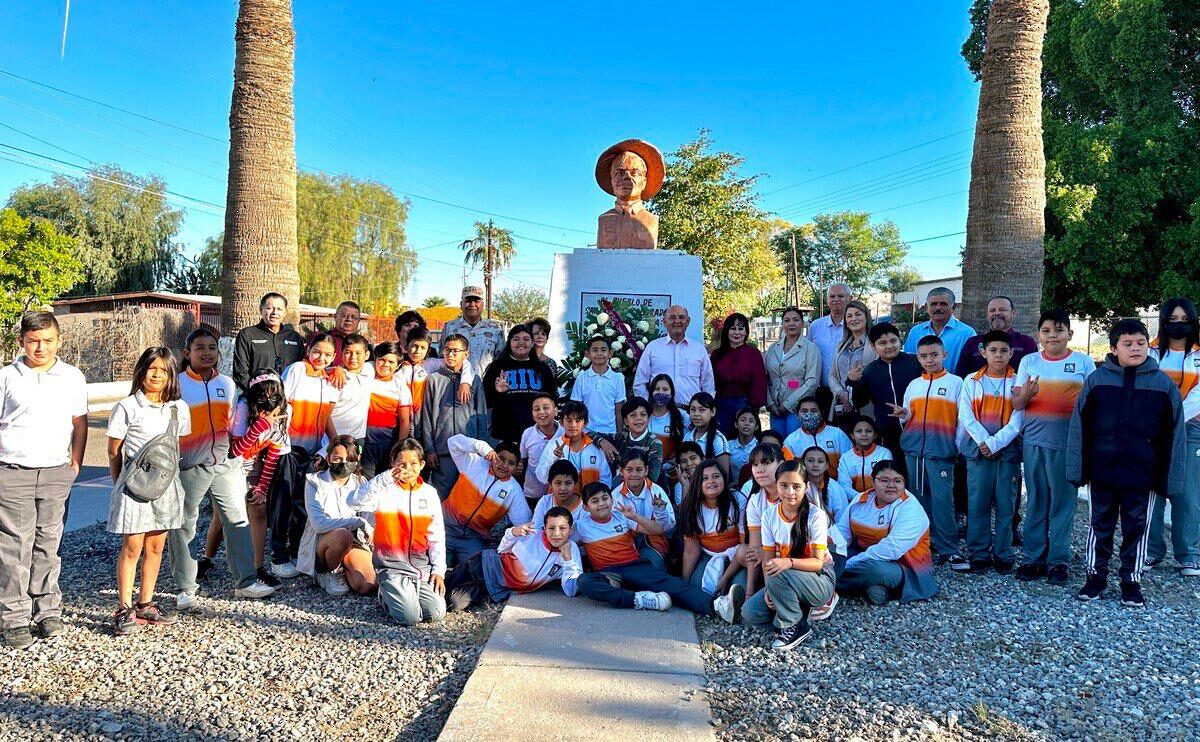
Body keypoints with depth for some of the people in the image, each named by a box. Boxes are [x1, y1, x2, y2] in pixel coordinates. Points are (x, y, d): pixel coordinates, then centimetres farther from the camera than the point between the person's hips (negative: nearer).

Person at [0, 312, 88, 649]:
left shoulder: (72, 377, 7)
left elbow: (79, 423, 14)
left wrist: (75, 463, 7)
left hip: (56, 473, 2)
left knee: (48, 545, 9)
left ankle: (47, 611, 17)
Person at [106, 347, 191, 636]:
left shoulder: (179, 408, 8)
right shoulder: (126, 407, -4)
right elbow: (113, 451, 3)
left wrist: (172, 475, 12)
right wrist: (120, 483, 8)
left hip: (166, 483, 4)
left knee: (156, 546, 9)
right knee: (132, 547, -2)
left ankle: (145, 604, 19)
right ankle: (125, 609, 7)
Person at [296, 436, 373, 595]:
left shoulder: (360, 483, 8)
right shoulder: (314, 482, -6)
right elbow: (319, 523, -19)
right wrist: (359, 522, -24)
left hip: (354, 541, 3)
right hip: (322, 542, -3)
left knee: (368, 587, -22)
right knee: (342, 535, -38)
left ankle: (341, 567, 9)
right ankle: (329, 573, -8)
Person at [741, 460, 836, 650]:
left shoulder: (816, 515, -17)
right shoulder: (769, 515, -4)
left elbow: (818, 562, -21)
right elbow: (768, 558, -4)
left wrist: (789, 562, -39)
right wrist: (769, 590, -21)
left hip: (821, 579, -5)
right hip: (785, 580, 5)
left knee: (779, 575, -34)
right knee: (749, 613, -15)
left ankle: (794, 627, -11)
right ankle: (800, 605, 5)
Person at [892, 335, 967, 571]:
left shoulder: (955, 383, 2)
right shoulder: (913, 385, 15)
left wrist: (958, 446, -4)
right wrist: (903, 415, -1)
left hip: (941, 451, -5)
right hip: (914, 449, 5)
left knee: (943, 500, -9)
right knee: (920, 498, 9)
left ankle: (948, 550, -6)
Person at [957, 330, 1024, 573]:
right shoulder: (971, 381, 7)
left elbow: (1017, 420, -4)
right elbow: (966, 416, 0)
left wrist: (995, 443, -13)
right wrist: (984, 442, -12)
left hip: (1008, 451, -1)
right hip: (978, 450, 1)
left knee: (1005, 505, 2)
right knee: (977, 504, 1)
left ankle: (1003, 555, 10)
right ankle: (979, 554, 8)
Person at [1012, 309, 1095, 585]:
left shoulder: (1083, 362, 4)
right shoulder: (1029, 361, 8)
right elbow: (1016, 404, 6)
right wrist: (1026, 394, -15)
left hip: (1068, 443, -2)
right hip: (1034, 441, 2)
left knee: (1063, 501, 2)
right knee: (1035, 501, 7)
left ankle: (1058, 560, 11)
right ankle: (1034, 557, 14)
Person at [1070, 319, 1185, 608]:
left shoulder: (1164, 384, -1)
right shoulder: (1096, 380, -3)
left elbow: (1175, 435, 0)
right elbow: (1079, 427, -1)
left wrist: (1171, 479, -3)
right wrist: (1076, 468, -5)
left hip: (1143, 474, 0)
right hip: (1102, 471, 0)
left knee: (1137, 528, 11)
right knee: (1100, 525, 12)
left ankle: (1131, 581, 25)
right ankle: (1096, 576, 25)